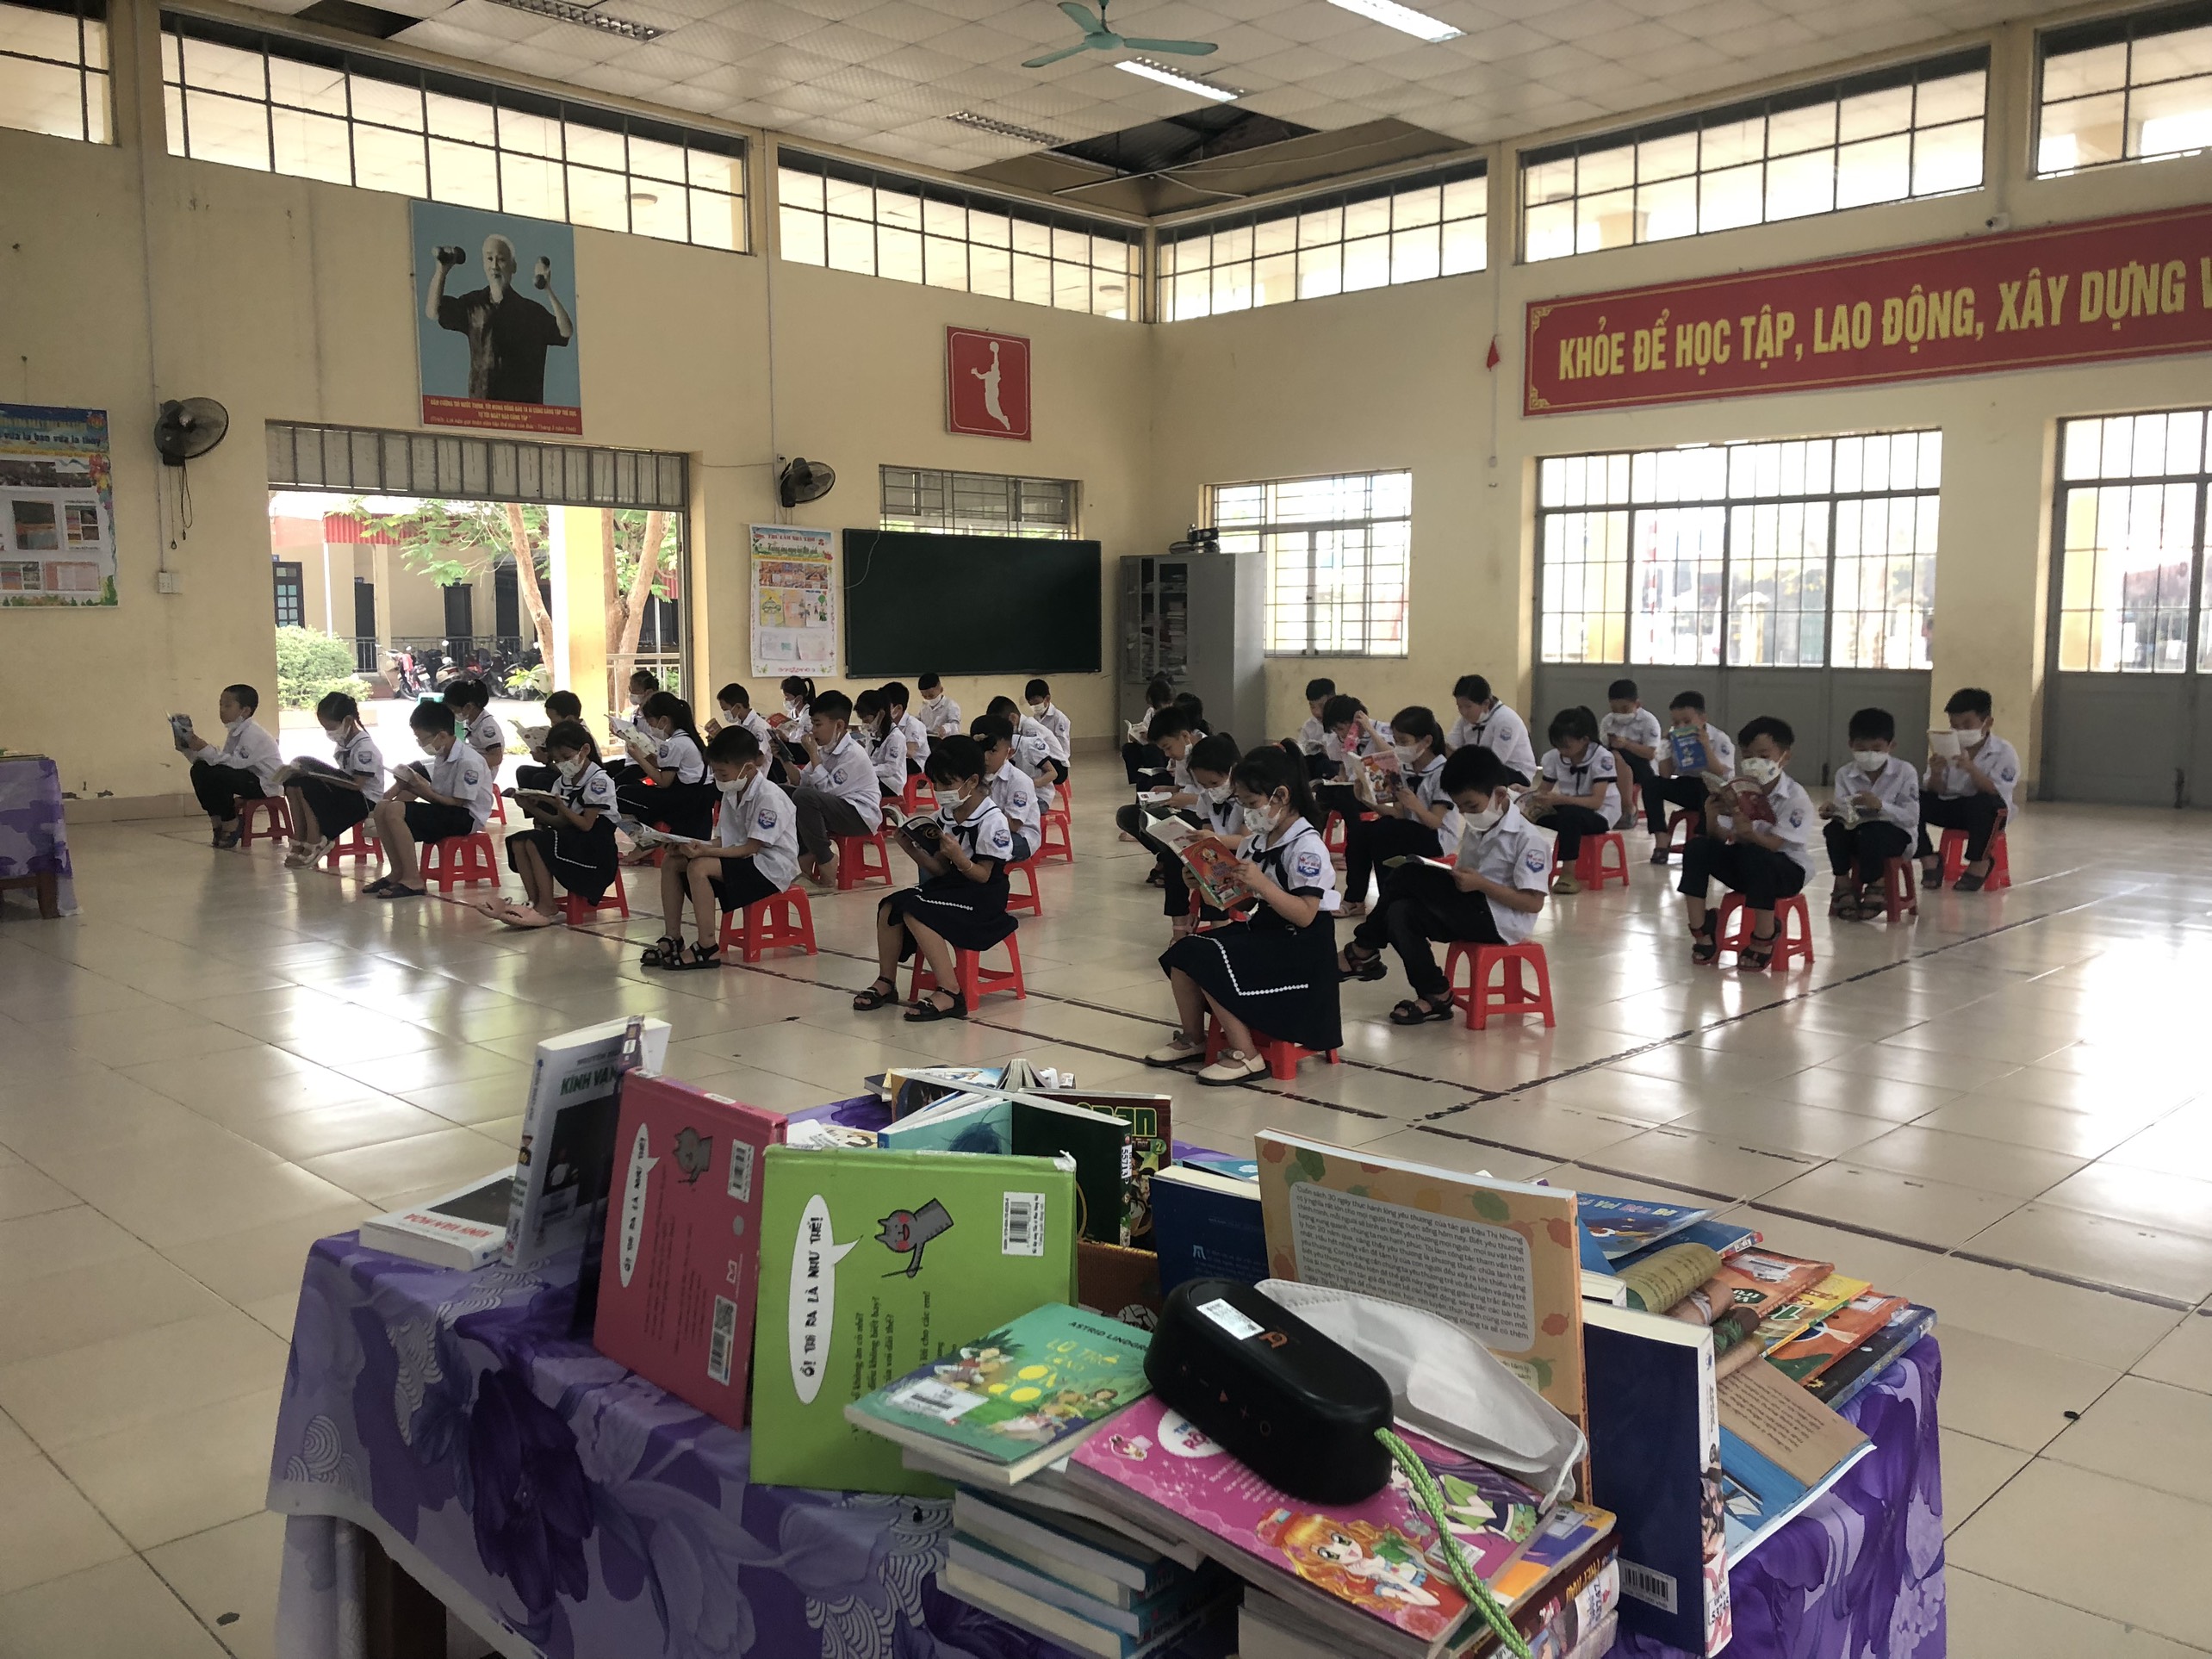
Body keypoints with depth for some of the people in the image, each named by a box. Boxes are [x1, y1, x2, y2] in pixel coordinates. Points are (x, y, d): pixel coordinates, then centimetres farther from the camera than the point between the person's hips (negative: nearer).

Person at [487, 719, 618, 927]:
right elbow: (561, 822, 7)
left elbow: (586, 824, -15)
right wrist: (532, 809, -6)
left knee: (536, 841, -25)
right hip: (570, 839, 8)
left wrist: (560, 806, -25)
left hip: (596, 845, -8)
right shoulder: (563, 781, 13)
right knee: (518, 840, -10)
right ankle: (535, 902, -13)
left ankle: (547, 907, -19)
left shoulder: (599, 781, -11)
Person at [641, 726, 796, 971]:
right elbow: (724, 840, 8)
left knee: (699, 867, -29)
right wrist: (698, 847, -12)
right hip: (741, 858, 9)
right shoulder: (731, 794, 7)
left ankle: (708, 947, -24)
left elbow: (751, 848, -24)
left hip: (771, 867, -9)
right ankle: (672, 938, 4)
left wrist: (705, 851, -31)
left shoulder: (769, 798, -21)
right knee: (671, 863, 2)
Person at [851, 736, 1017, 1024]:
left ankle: (950, 993, -25)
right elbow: (939, 869, 7)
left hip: (982, 897, -8)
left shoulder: (992, 821, -16)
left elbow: (983, 875, -15)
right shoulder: (946, 816, 7)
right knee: (889, 907, -9)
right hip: (951, 885, 8)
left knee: (915, 913, -27)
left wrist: (958, 857, -33)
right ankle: (886, 982, 5)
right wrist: (911, 849, -8)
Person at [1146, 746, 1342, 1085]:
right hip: (1260, 930, 9)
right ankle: (1192, 1038, 16)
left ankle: (1244, 1053, -12)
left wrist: (1261, 884, -31)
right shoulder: (1258, 839, 9)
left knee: (1208, 960, -22)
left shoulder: (1307, 846, -16)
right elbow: (1246, 902, 12)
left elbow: (1304, 914, -23)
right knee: (1183, 951, -1)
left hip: (1298, 947, -9)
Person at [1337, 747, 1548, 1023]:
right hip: (1473, 912, 9)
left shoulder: (1529, 839, -14)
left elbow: (1534, 902, -19)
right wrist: (1454, 876, -7)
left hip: (1499, 920, -9)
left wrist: (1481, 884, -24)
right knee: (1401, 913, -17)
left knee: (1407, 876, -17)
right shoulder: (1475, 829, 12)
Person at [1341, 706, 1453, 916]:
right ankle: (1355, 898, -10)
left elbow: (1435, 823, -17)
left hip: (1435, 839, -7)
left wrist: (1415, 806, -37)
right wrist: (1369, 802, -12)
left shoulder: (1443, 772, -14)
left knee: (1377, 831, -29)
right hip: (1406, 833, 7)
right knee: (1358, 829, -18)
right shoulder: (1404, 769, 7)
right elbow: (1399, 814, 2)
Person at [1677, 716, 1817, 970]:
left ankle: (1763, 940, -20)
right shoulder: (1738, 790, -4)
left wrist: (1749, 834, -45)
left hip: (1788, 869, -5)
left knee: (1755, 855, -37)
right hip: (1746, 866, 5)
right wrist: (1713, 814, -30)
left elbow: (1774, 844, -25)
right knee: (1698, 847, -18)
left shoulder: (1795, 797, -17)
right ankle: (1701, 932, -12)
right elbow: (1718, 835, -9)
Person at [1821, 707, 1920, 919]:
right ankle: (1843, 883, -11)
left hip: (1896, 833, -3)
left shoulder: (1905, 772, -9)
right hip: (1859, 831, 3)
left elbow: (1912, 817, -15)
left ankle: (1875, 886, -15)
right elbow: (1846, 815, -6)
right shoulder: (1845, 775, -1)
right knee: (1834, 829, -27)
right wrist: (1833, 810, -30)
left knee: (1871, 832, -35)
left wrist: (1880, 805, -30)